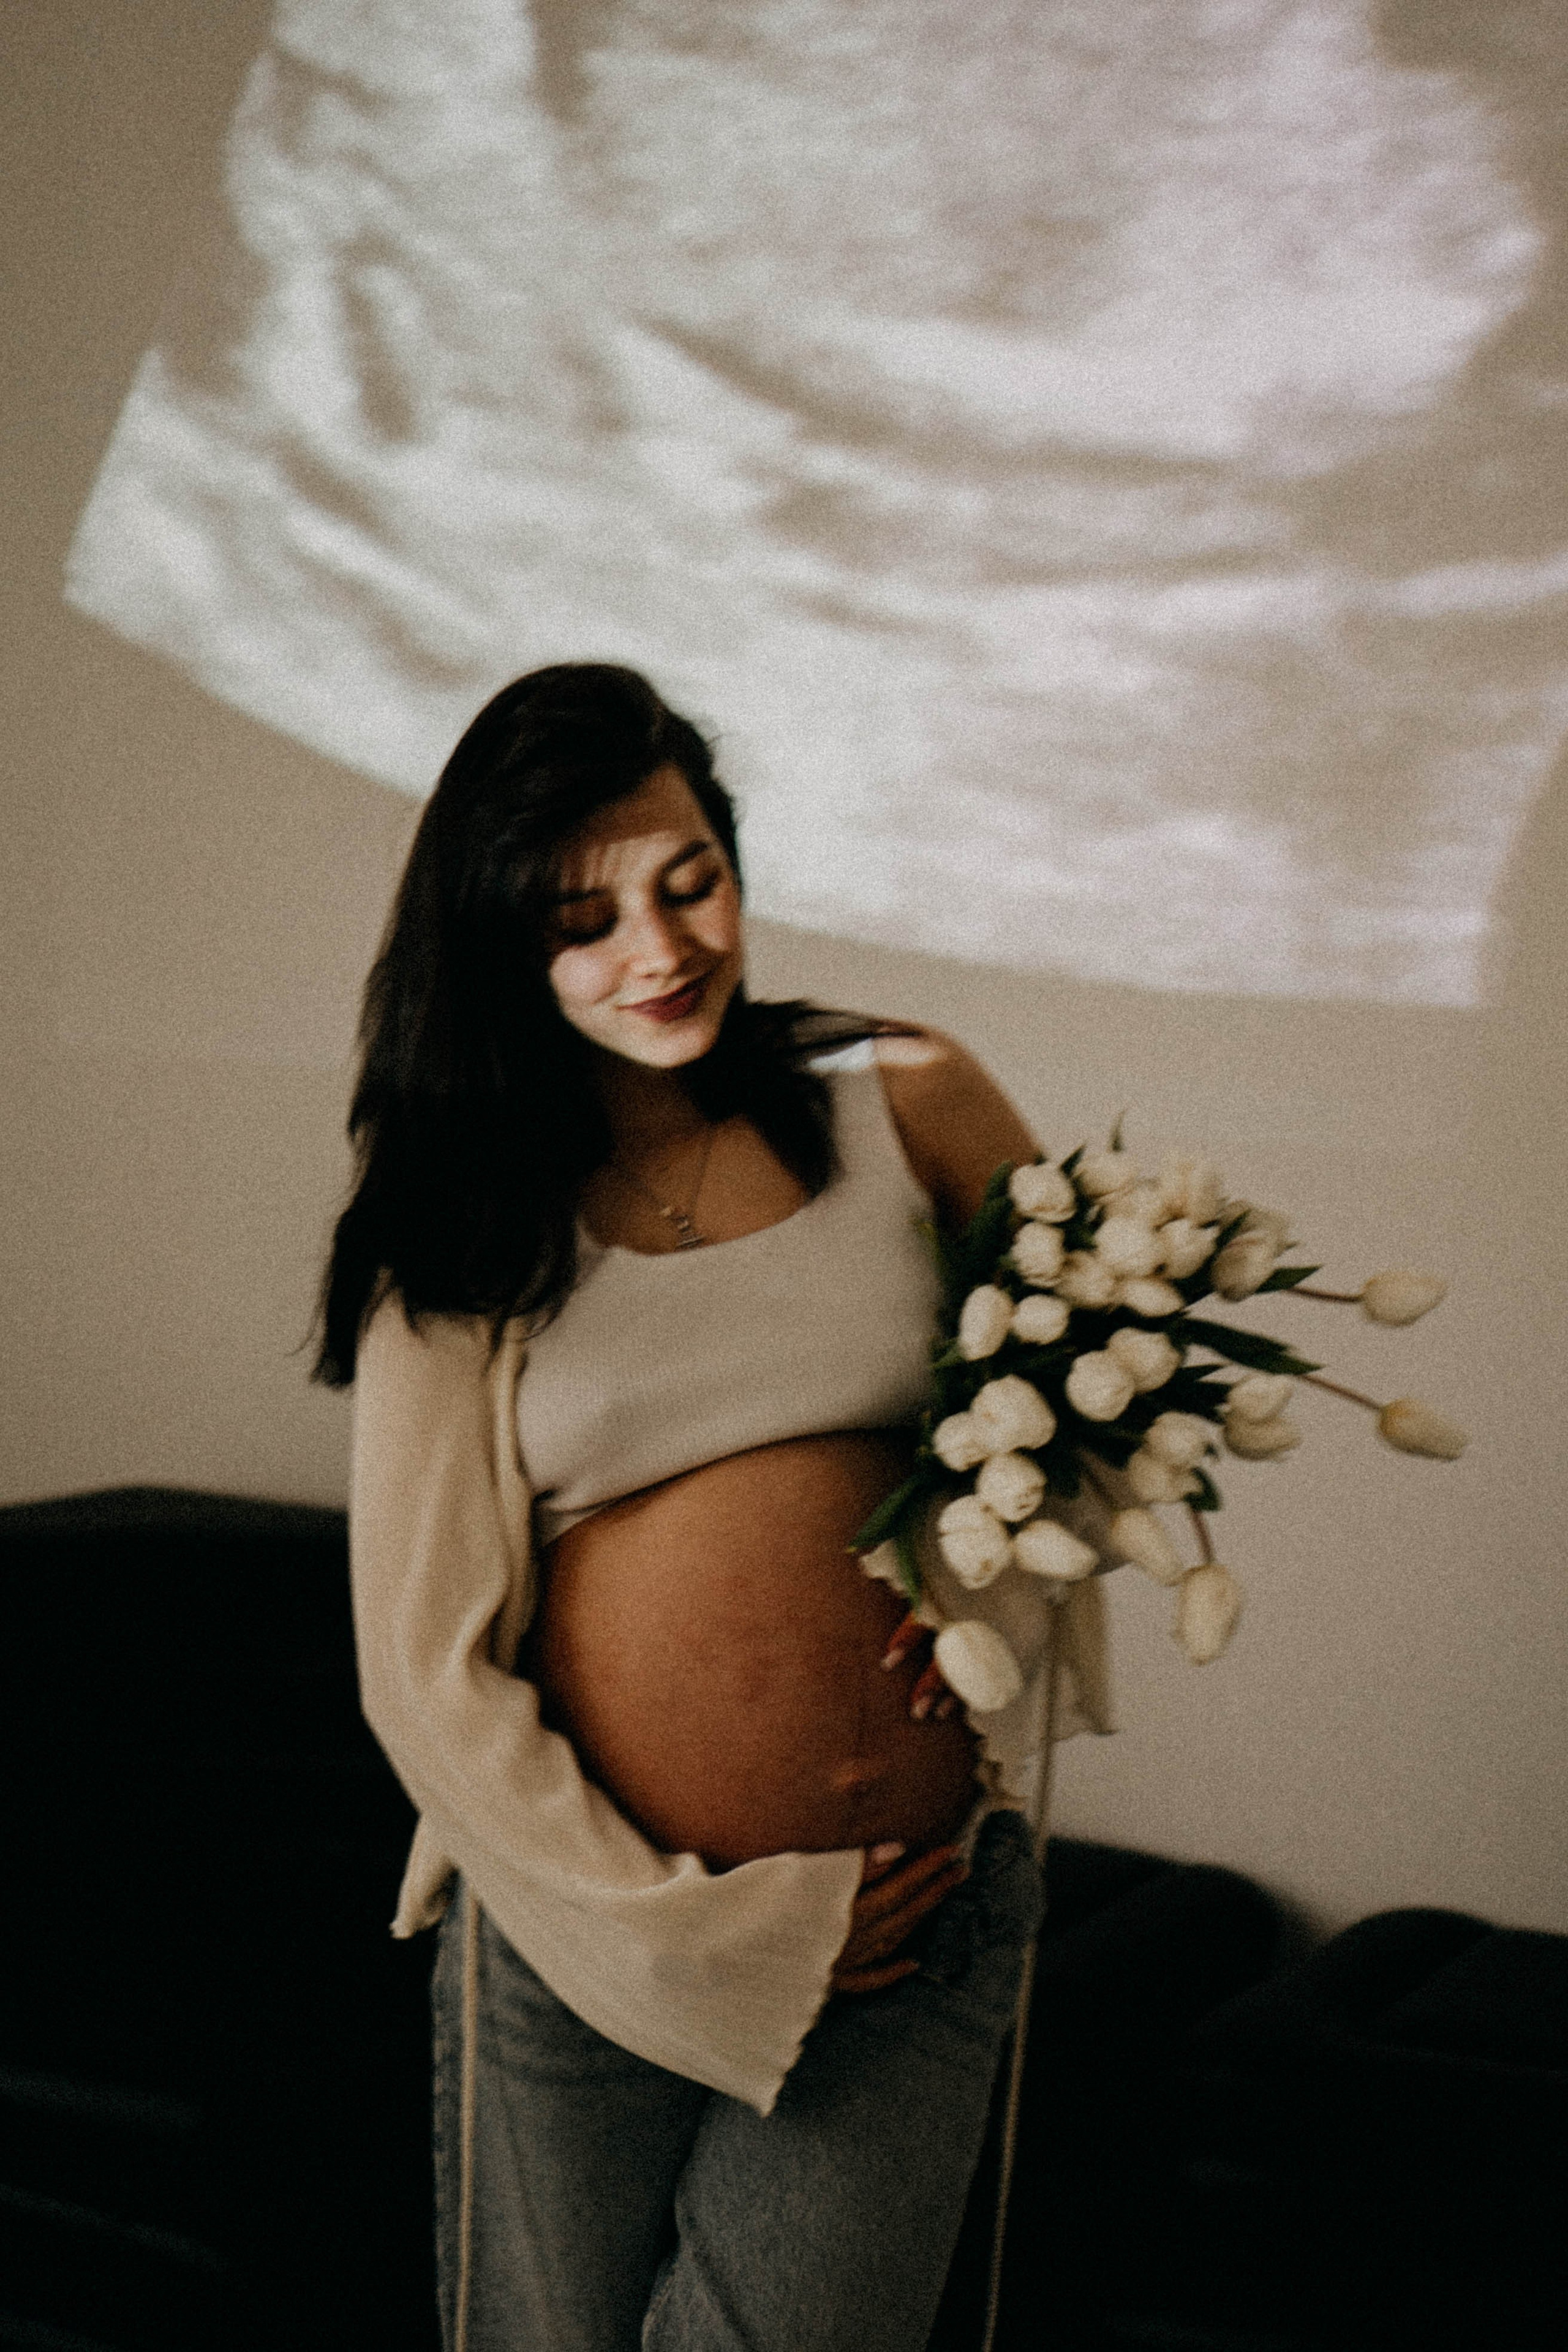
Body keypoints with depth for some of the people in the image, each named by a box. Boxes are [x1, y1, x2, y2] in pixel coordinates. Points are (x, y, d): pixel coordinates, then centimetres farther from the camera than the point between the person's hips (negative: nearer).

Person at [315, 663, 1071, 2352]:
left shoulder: (906, 1104, 1)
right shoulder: (456, 1232, -2)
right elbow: (429, 1668, -4)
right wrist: (702, 1937, -9)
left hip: (917, 1922, 0)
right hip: (587, 1933, 0)